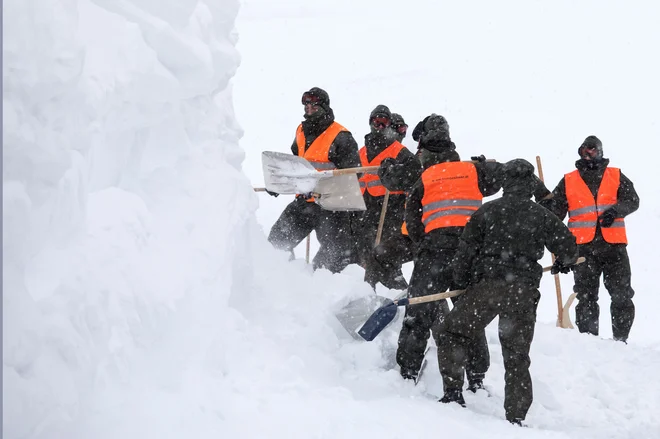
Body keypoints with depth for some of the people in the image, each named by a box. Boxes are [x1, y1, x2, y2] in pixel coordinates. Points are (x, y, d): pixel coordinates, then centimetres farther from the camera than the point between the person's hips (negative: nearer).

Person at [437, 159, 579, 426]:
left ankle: (453, 392, 3)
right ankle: (515, 417, 5)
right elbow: (568, 246, 10)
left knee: (453, 333, 14)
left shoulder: (487, 211, 2)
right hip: (524, 291, 2)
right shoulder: (540, 215, 4)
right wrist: (564, 264, 32)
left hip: (487, 284, -2)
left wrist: (460, 282, 15)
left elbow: (466, 250, 1)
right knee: (517, 357, 7)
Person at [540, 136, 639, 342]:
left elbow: (632, 200, 1)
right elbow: (554, 212, 19)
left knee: (621, 296, -3)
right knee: (586, 298, -1)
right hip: (584, 248, 1)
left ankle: (620, 339, 5)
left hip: (613, 246, -1)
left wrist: (615, 211, -17)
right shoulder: (568, 181, 15)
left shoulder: (616, 176, 12)